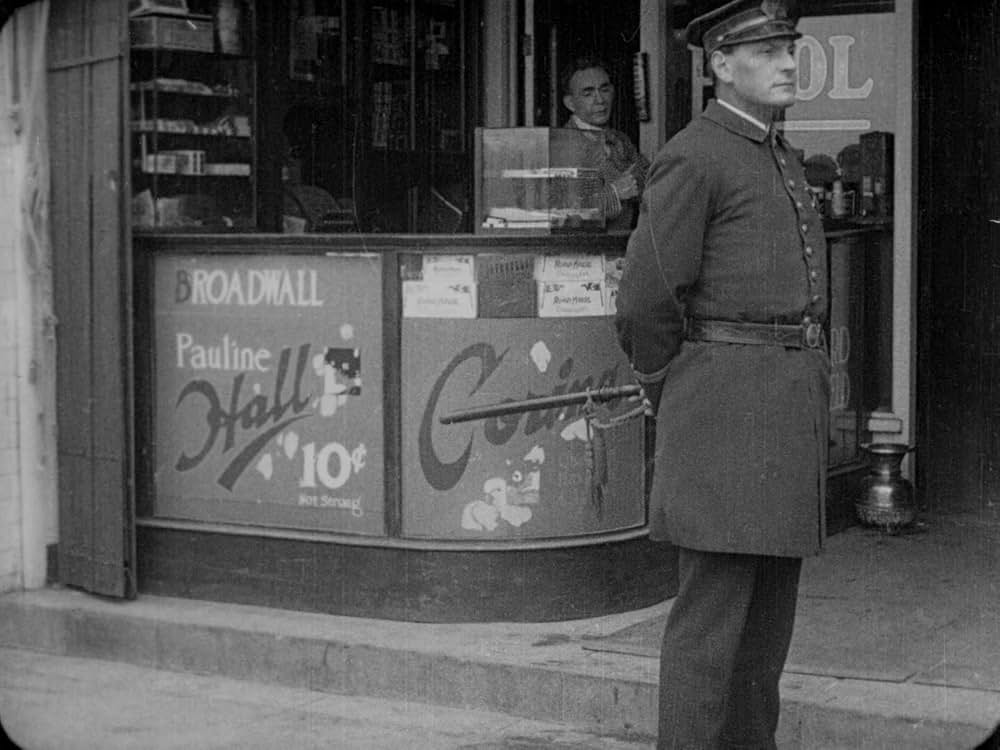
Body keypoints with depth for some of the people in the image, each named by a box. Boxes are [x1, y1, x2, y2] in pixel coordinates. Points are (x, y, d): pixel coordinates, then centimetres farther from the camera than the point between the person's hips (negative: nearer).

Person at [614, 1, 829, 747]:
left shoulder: (783, 161, 18)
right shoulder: (691, 159, -10)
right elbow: (645, 302, -12)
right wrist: (673, 397, 1)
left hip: (789, 407, 9)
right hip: (724, 410, -9)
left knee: (770, 604, 11)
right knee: (713, 607, -6)